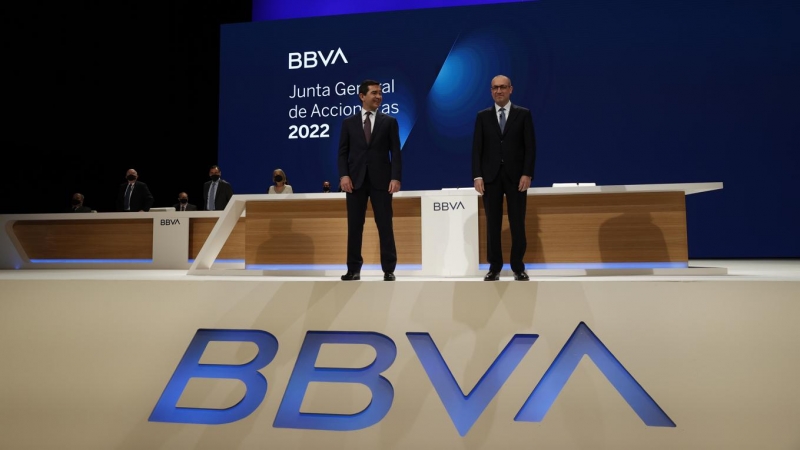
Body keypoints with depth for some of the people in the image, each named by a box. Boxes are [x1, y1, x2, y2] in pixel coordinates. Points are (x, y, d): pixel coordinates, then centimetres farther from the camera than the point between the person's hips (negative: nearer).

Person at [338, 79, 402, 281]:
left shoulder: (389, 121, 8)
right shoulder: (349, 122, 11)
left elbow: (395, 152, 2)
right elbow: (343, 152, 6)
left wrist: (395, 178, -10)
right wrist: (344, 175, -8)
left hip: (381, 180, -1)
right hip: (355, 180, 1)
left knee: (385, 225, 0)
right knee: (354, 226, 4)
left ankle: (389, 270, 6)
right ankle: (354, 269, 12)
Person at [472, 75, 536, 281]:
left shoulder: (523, 114, 5)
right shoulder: (483, 116, 8)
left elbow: (530, 146, 0)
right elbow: (477, 148, 3)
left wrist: (527, 174, -10)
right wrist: (477, 176, -6)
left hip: (516, 176, -1)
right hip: (491, 176, 1)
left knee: (517, 224, 2)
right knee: (493, 224, 3)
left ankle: (518, 267, 13)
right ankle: (494, 267, 12)